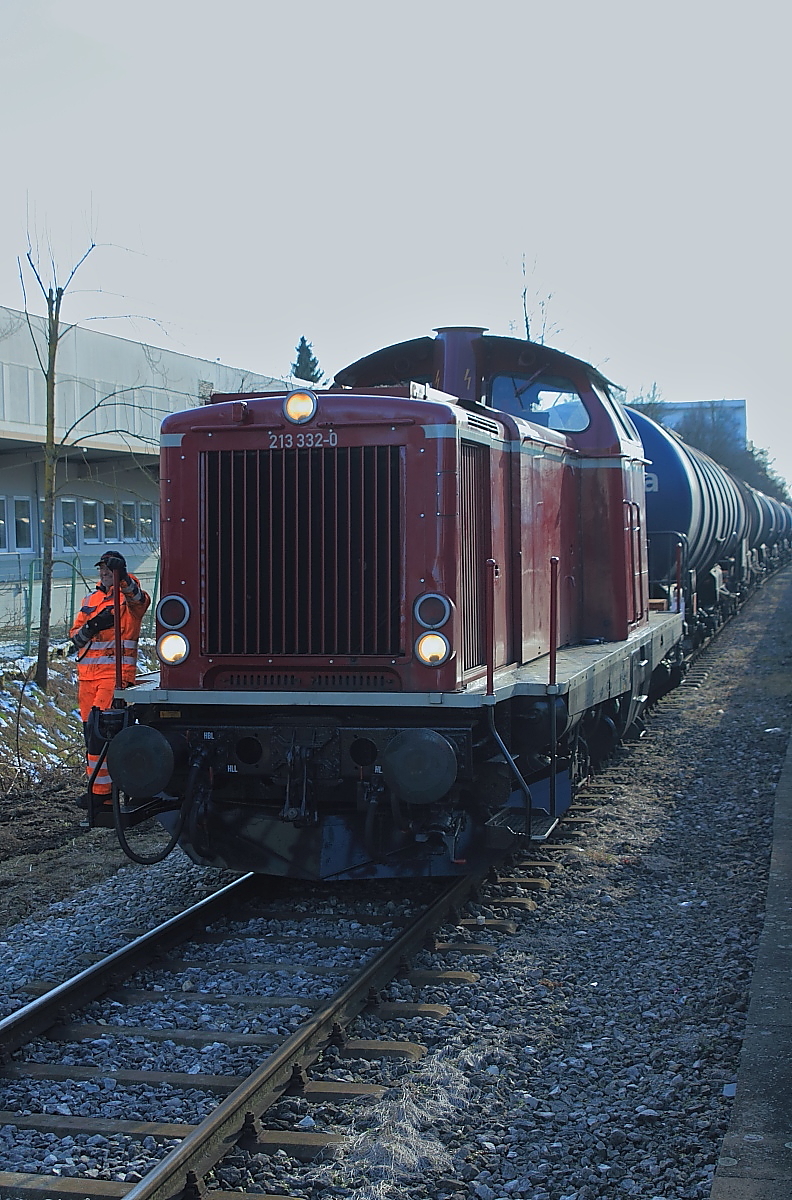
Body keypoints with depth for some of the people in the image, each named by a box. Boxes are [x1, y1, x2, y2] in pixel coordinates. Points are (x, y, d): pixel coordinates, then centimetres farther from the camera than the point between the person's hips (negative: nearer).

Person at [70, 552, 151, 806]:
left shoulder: (129, 597, 2)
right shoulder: (90, 600, 19)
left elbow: (140, 599, -25)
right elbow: (75, 637, 14)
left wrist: (123, 577, -42)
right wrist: (91, 627, -8)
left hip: (116, 673, -7)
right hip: (87, 674, 7)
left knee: (99, 730, -16)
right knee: (90, 730, 8)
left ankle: (101, 790, -12)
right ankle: (97, 784, 18)